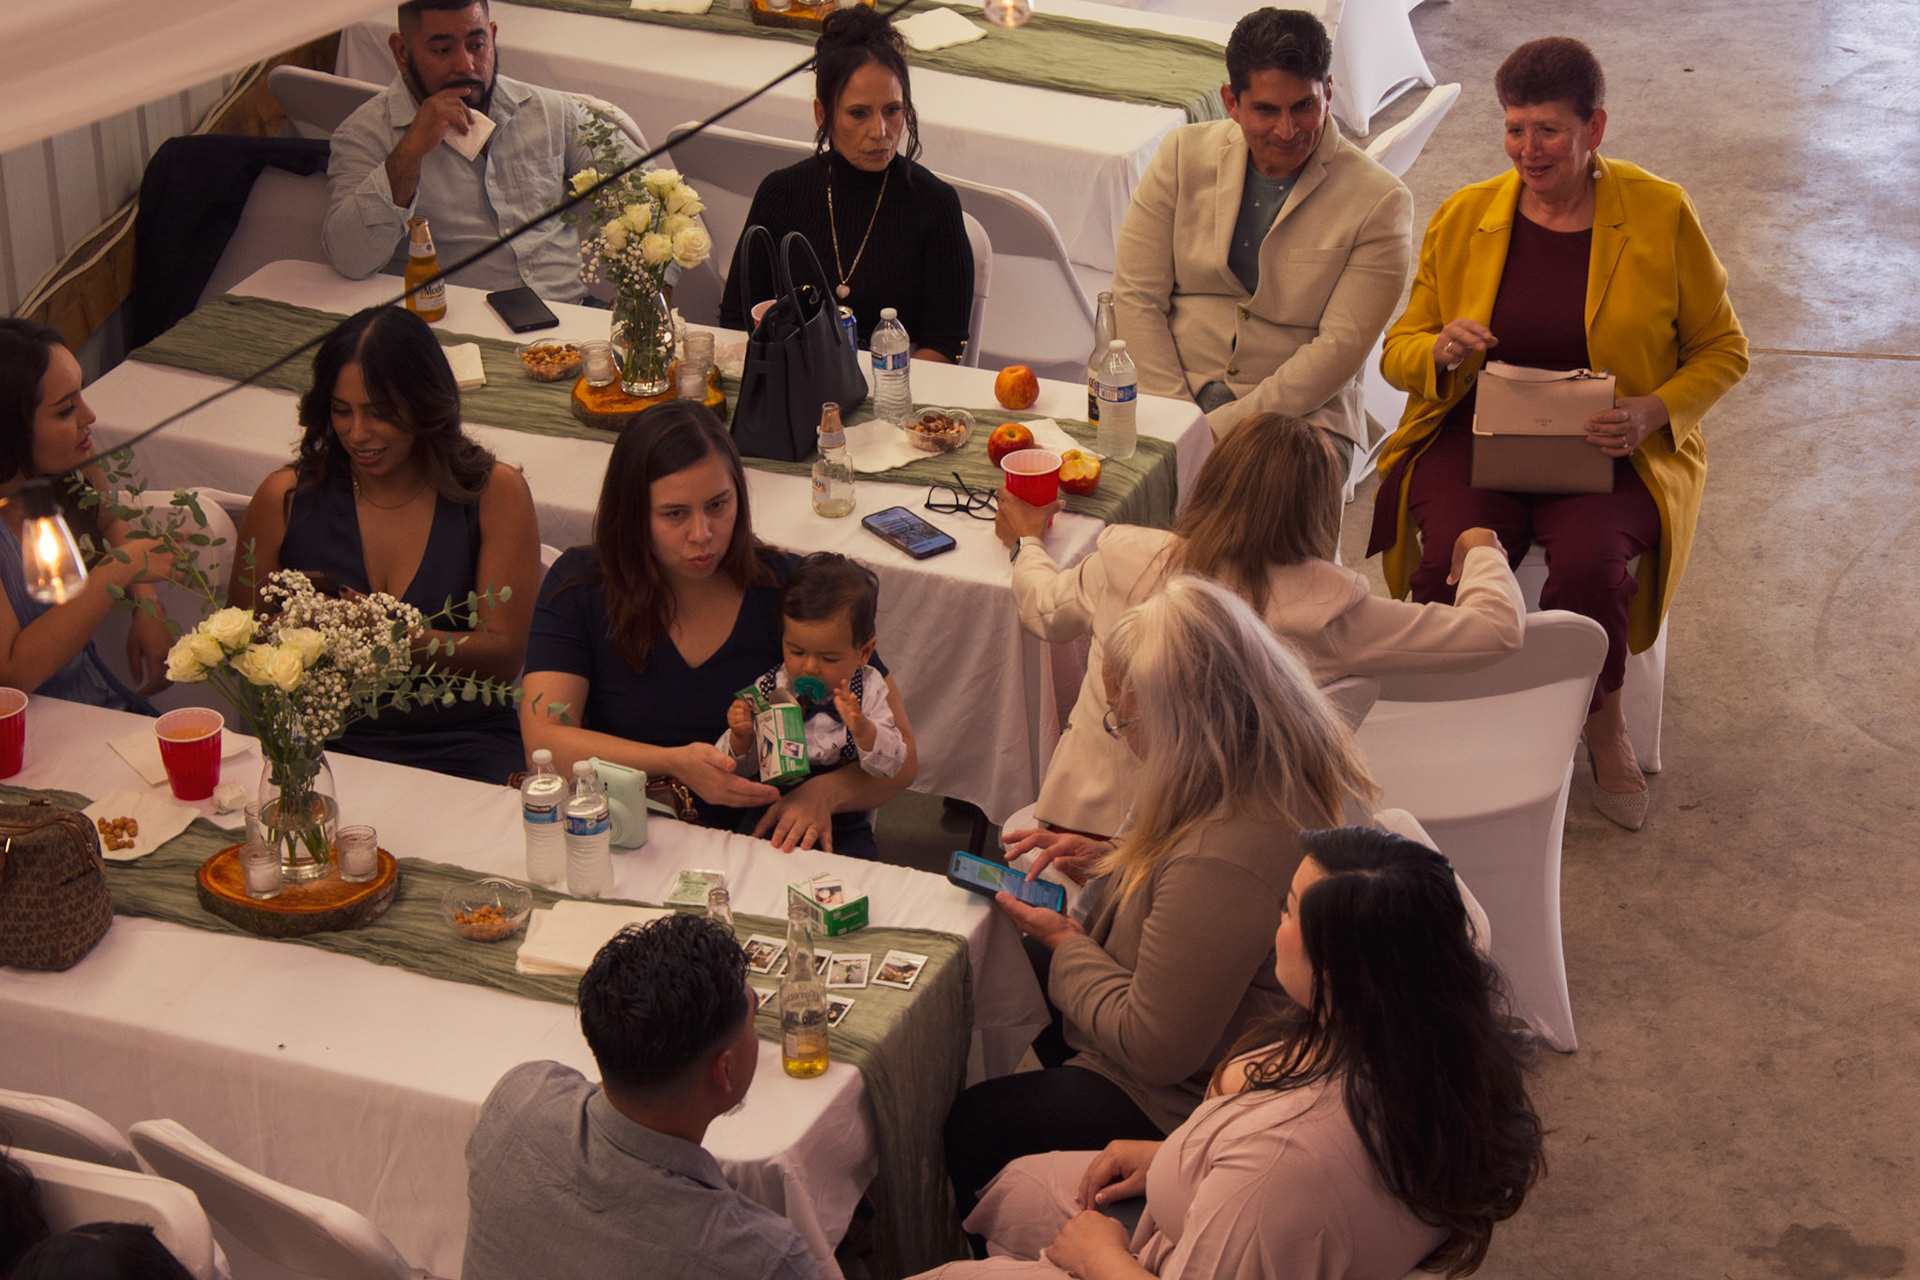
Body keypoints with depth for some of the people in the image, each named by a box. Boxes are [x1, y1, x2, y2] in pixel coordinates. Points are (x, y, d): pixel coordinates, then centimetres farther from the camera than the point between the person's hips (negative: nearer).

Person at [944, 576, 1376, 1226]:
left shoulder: (1221, 864, -41)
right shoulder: (1298, 774, -10)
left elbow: (1155, 1048, -29)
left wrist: (1065, 944, -16)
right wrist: (1106, 857, 2)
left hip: (1175, 1107, -10)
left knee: (971, 1124, 6)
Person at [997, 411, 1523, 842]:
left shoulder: (1126, 558, -10)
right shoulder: (1323, 606, -17)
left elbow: (1045, 609, 14)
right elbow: (1498, 627, -9)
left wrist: (1026, 541, 37)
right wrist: (1481, 551, 14)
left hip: (1083, 818, 3)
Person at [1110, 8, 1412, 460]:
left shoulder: (1380, 202, -4)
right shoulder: (1183, 155, 5)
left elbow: (1342, 347, -10)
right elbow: (1136, 296, 3)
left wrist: (1222, 425, -18)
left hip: (1303, 411, -1)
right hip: (1175, 393, 2)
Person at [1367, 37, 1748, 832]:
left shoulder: (1660, 215, 1)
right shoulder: (1464, 217, 6)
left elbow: (1722, 350, 8)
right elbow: (1399, 353, 12)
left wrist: (1655, 411, -12)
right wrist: (1442, 351, -14)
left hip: (1609, 449, -1)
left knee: (1589, 563, -32)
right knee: (1454, 557, -30)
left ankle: (1602, 721, -1)